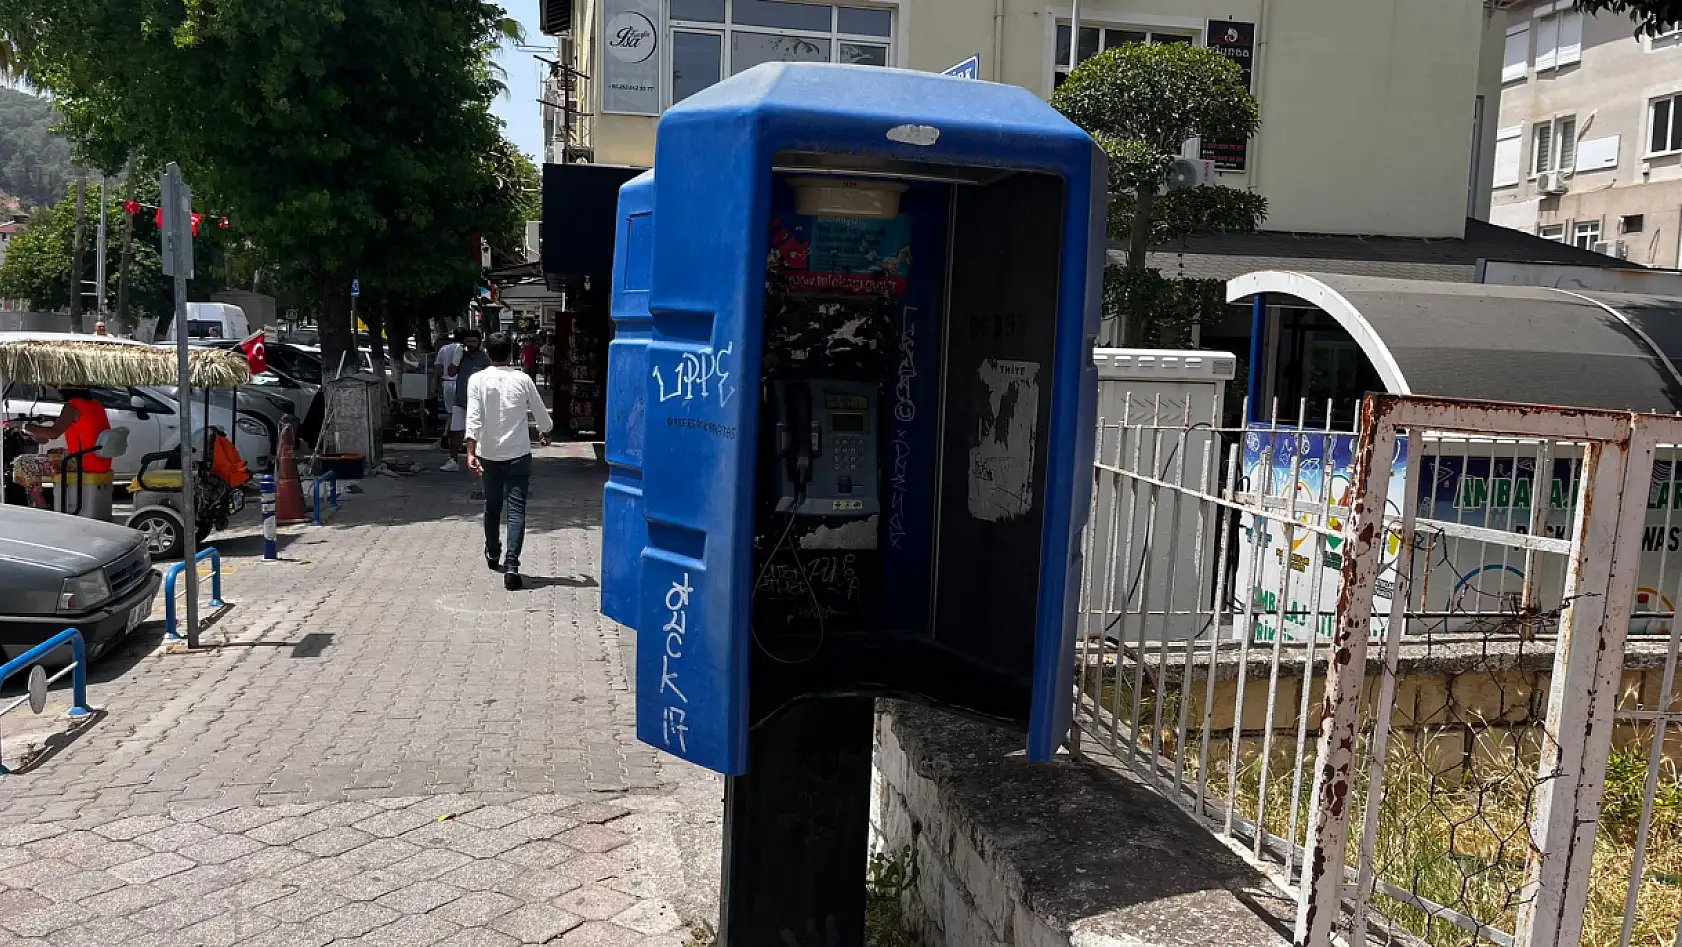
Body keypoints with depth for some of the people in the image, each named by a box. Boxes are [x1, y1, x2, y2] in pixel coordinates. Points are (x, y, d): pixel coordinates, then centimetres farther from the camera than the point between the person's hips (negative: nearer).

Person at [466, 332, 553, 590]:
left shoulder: (477, 380, -4)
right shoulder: (523, 379, -4)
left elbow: (474, 418, -16)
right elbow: (542, 414, 6)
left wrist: (471, 452, -20)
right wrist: (545, 433, 26)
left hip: (489, 455, 2)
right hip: (518, 455, -2)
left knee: (492, 506, 20)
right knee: (516, 510, -4)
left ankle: (493, 555, 39)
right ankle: (511, 566, -16)